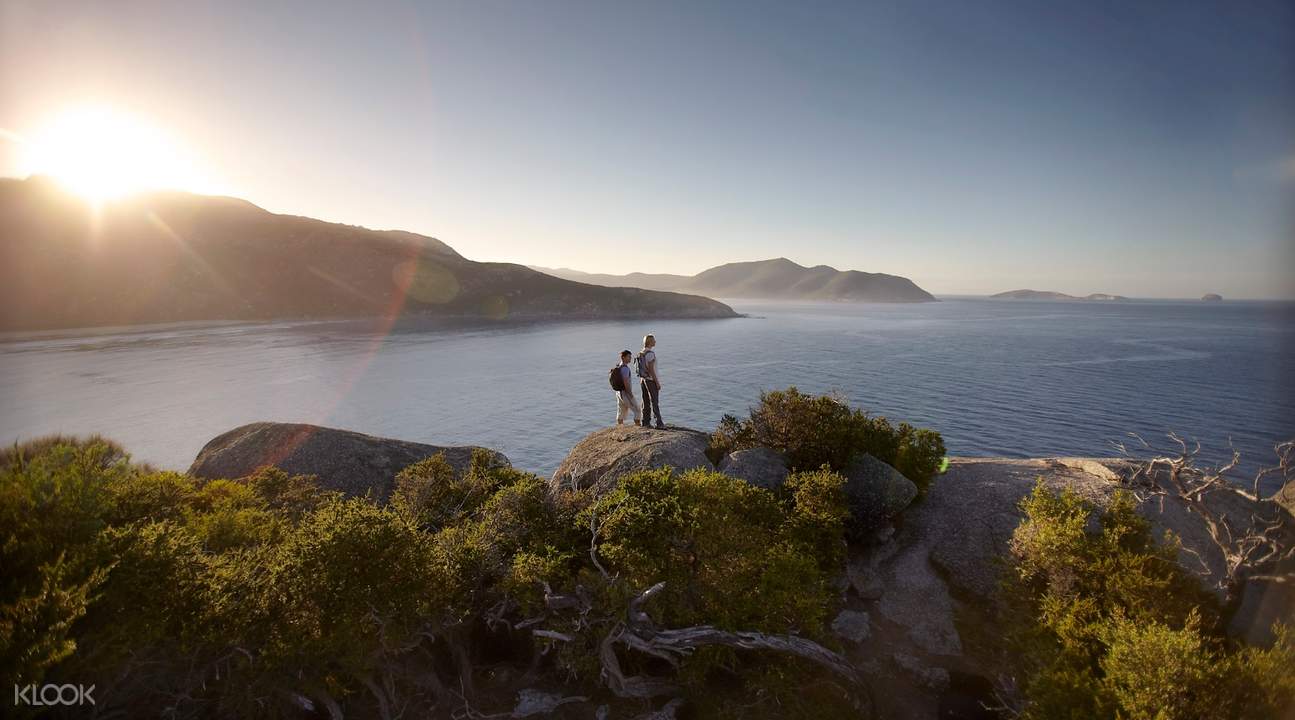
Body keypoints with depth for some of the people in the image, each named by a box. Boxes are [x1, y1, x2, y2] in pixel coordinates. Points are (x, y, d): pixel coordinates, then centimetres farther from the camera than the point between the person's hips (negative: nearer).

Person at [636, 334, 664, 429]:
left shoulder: (640, 353, 8)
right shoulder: (650, 353, -19)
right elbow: (651, 369, -21)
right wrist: (657, 382, -17)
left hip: (643, 379, 9)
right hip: (651, 380, -8)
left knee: (646, 402, 12)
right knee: (655, 402, -5)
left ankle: (646, 422, 16)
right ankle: (659, 423, -2)